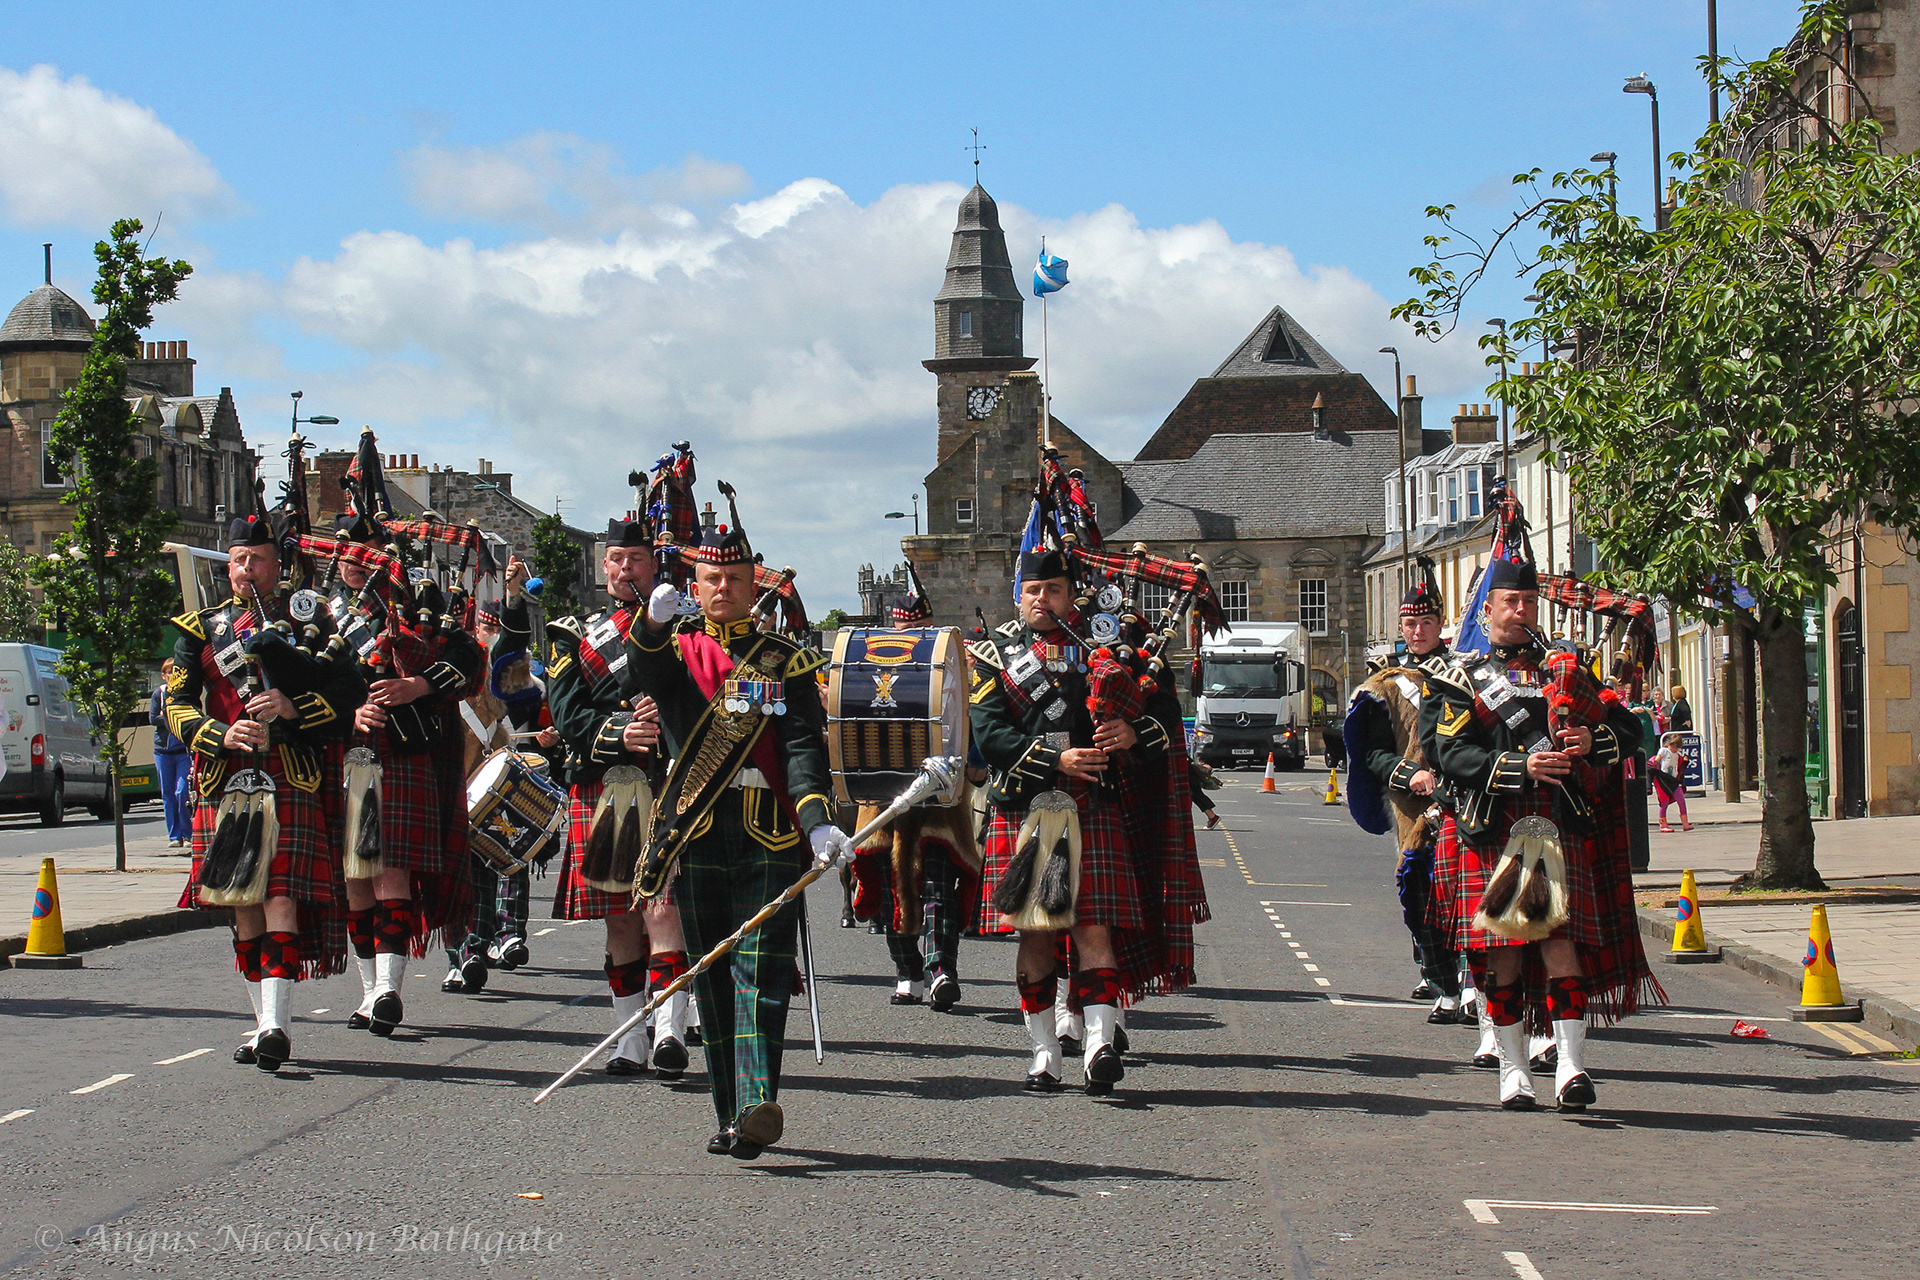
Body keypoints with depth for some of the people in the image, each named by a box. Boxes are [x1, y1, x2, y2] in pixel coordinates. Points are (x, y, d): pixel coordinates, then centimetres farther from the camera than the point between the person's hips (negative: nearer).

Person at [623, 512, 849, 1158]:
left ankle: (759, 1103, -23)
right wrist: (652, 624, -34)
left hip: (770, 837, -2)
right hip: (697, 836, 2)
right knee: (711, 977, 5)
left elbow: (804, 746, -2)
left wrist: (819, 821, -19)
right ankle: (731, 1115, 11)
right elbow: (639, 682, -13)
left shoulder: (787, 661, 9)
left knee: (761, 970, -11)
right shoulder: (676, 650, 11)